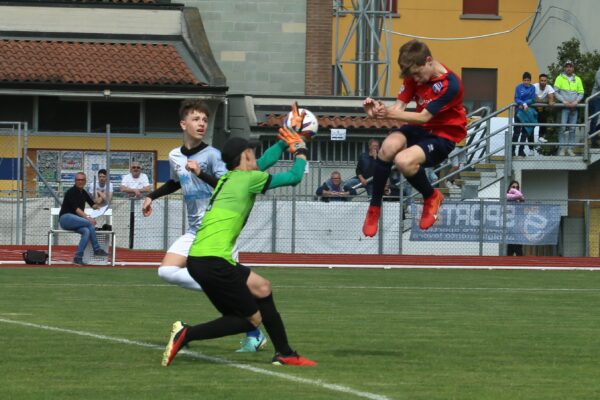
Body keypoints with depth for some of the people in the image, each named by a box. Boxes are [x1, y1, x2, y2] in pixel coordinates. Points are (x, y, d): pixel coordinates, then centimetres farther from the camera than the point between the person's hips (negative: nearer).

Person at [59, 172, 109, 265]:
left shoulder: (83, 193, 15)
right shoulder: (71, 192, -10)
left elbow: (93, 205, 27)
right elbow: (76, 208, -23)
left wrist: (96, 206, 4)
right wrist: (87, 217, -34)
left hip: (76, 221, 7)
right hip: (65, 218, -7)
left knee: (87, 231, -27)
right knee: (89, 223, -29)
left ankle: (78, 258, -29)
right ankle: (96, 249, -22)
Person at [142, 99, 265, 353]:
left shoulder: (212, 155, -10)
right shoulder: (175, 156, 10)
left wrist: (201, 173, -29)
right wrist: (152, 196, 29)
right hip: (194, 231, 7)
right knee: (166, 271, -11)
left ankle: (254, 335, 2)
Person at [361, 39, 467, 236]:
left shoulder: (450, 84, -21)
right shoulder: (414, 77, 1)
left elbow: (424, 117, -24)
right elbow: (399, 107, -6)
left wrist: (390, 113, -34)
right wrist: (377, 111, -28)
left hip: (443, 136, -6)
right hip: (418, 129, 6)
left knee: (404, 161, -34)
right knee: (389, 146, -30)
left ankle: (431, 197, 0)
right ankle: (374, 209, -17)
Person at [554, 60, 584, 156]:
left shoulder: (577, 79, 13)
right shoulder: (560, 78, 5)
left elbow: (581, 93, 13)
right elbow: (555, 92, 0)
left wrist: (576, 101, -5)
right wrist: (564, 101, -12)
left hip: (574, 107, 3)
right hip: (564, 107, -3)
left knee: (572, 129, 2)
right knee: (563, 127, -10)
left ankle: (570, 148, 6)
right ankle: (562, 148, -9)